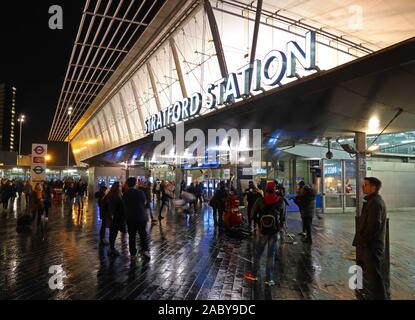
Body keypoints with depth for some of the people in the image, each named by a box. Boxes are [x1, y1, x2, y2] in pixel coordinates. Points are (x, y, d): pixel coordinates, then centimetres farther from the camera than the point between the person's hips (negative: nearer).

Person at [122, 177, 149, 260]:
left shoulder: (125, 194, -6)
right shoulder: (140, 193, -12)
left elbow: (124, 205, 6)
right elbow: (144, 203, 0)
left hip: (130, 218, 2)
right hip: (141, 217, -2)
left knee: (132, 235, 10)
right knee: (143, 234, 12)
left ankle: (132, 254, 14)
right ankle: (145, 249, 2)